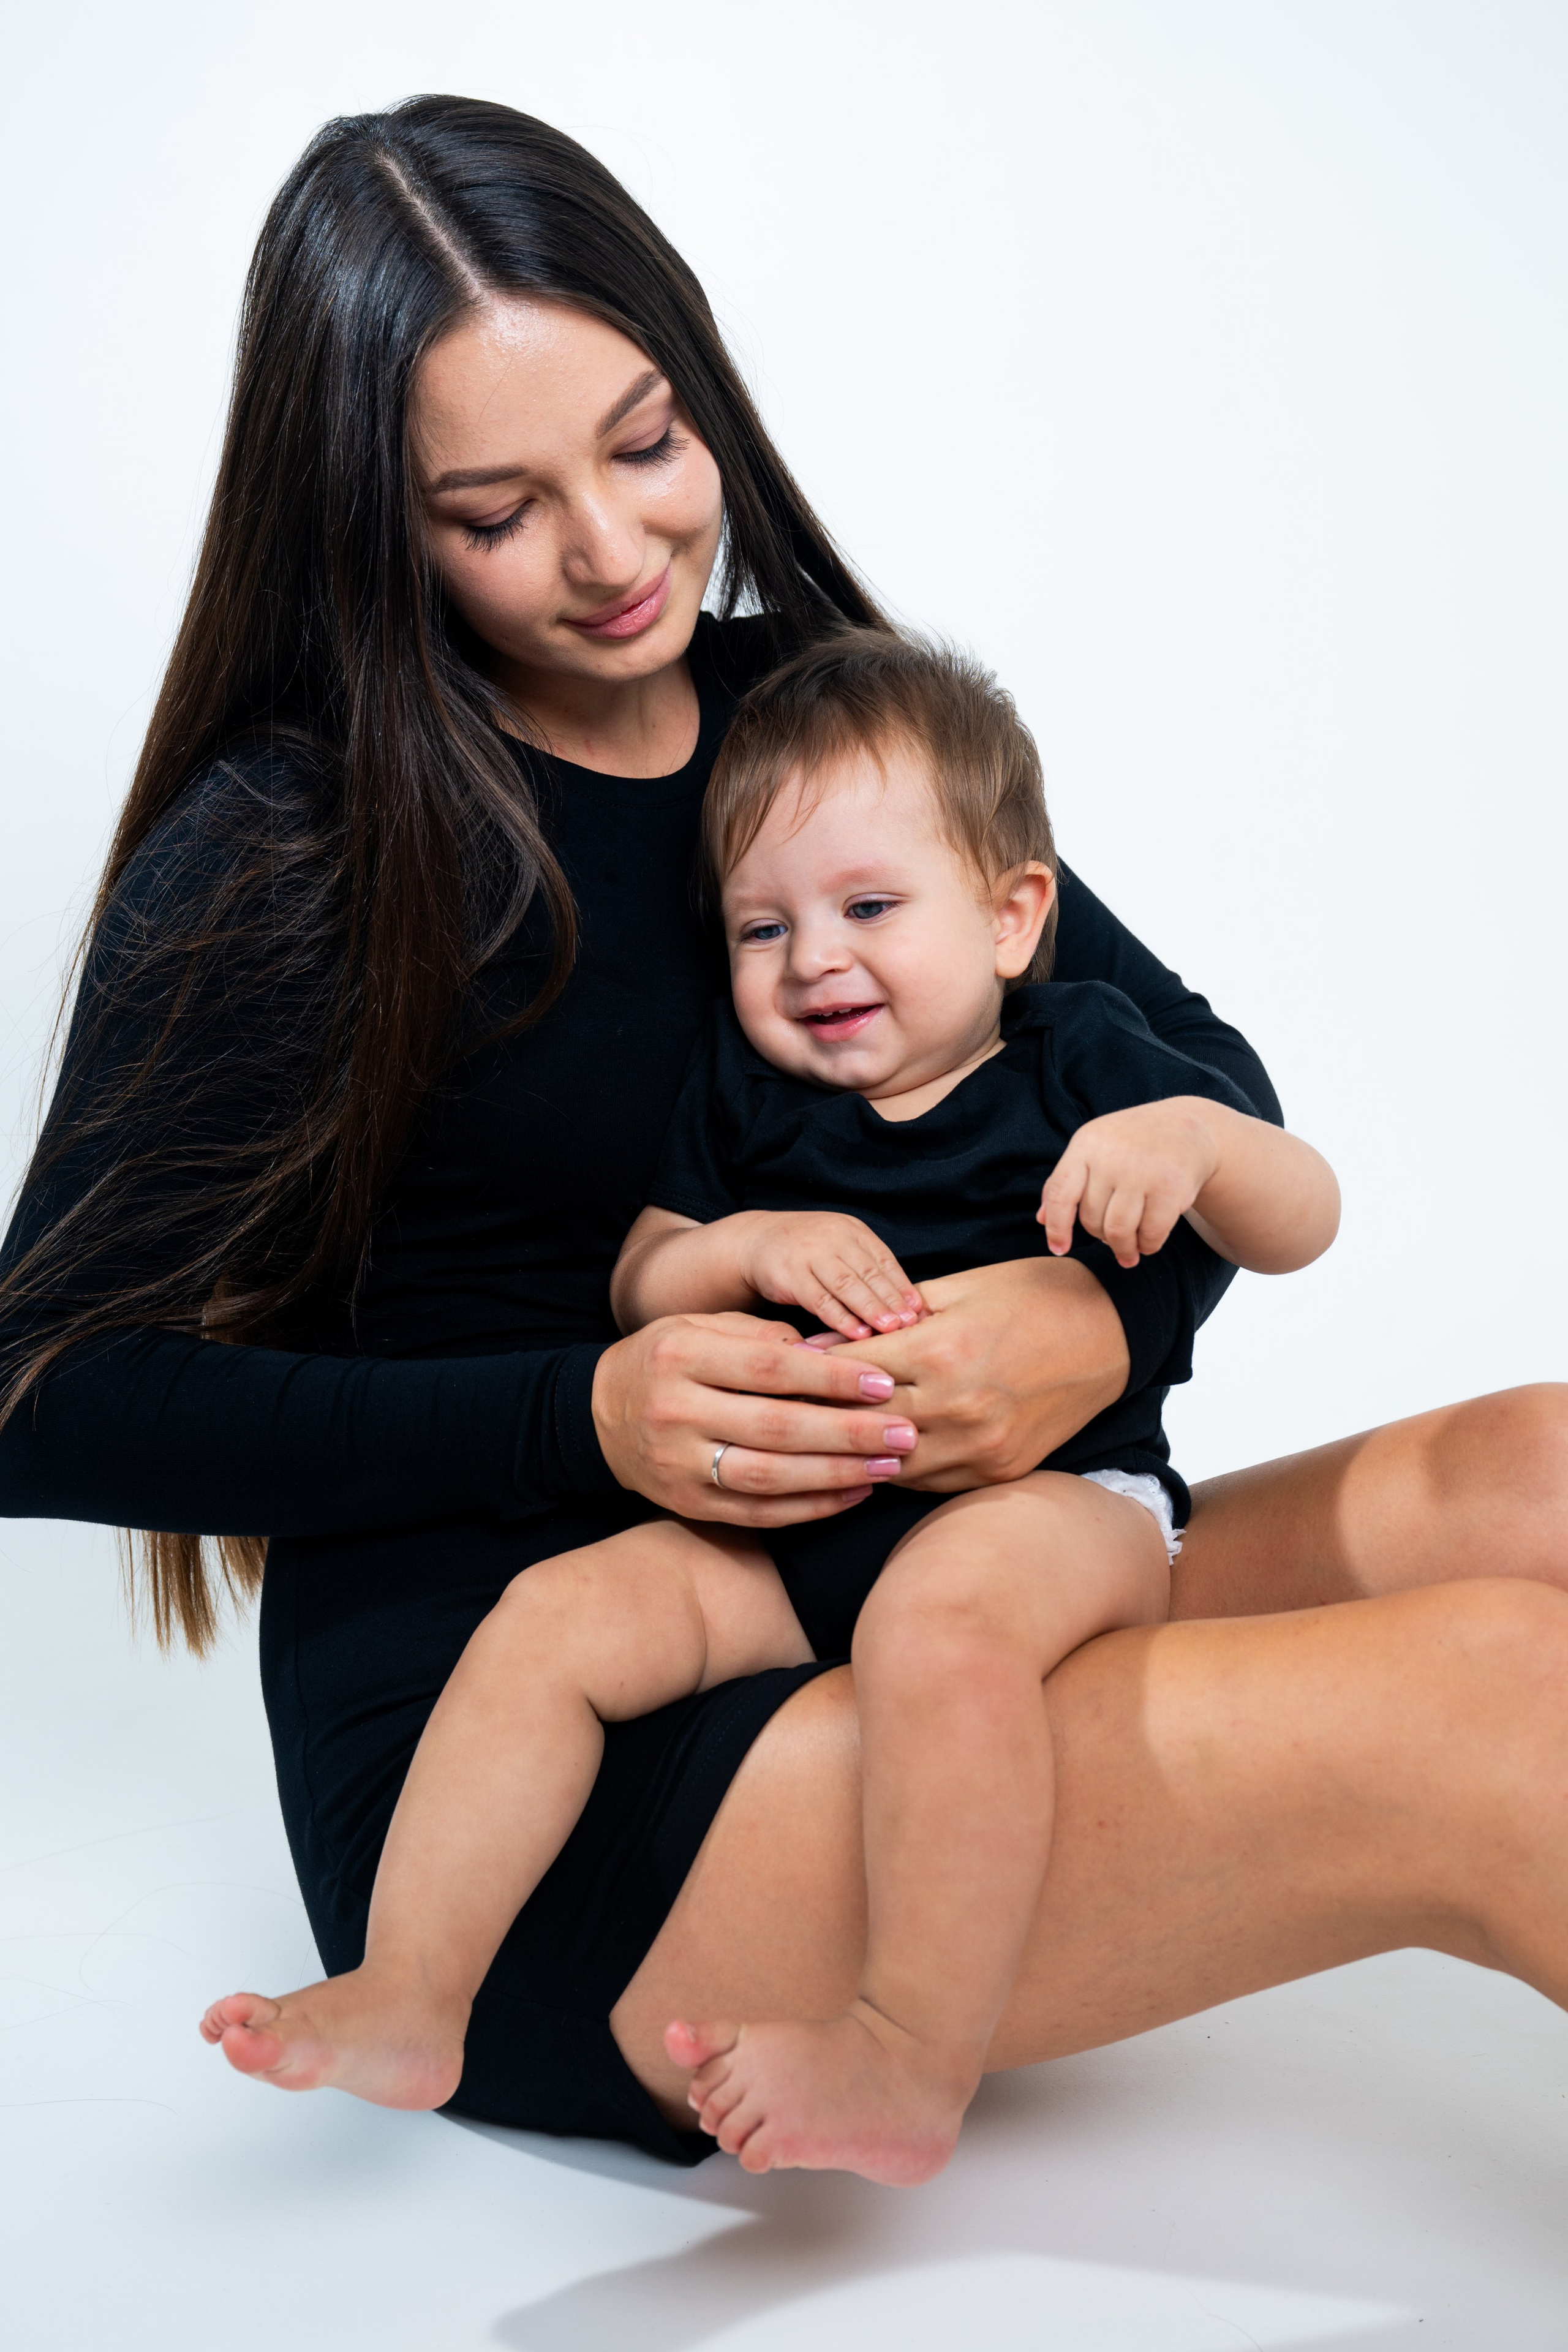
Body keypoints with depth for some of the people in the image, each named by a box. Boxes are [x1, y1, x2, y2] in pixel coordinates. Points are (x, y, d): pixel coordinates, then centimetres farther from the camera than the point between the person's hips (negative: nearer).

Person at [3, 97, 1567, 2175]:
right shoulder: (288, 841, -6)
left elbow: (1207, 1078, 12)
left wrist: (1108, 1324, -12)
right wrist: (583, 1419, -19)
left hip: (880, 1608, 6)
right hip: (506, 1779, -6)